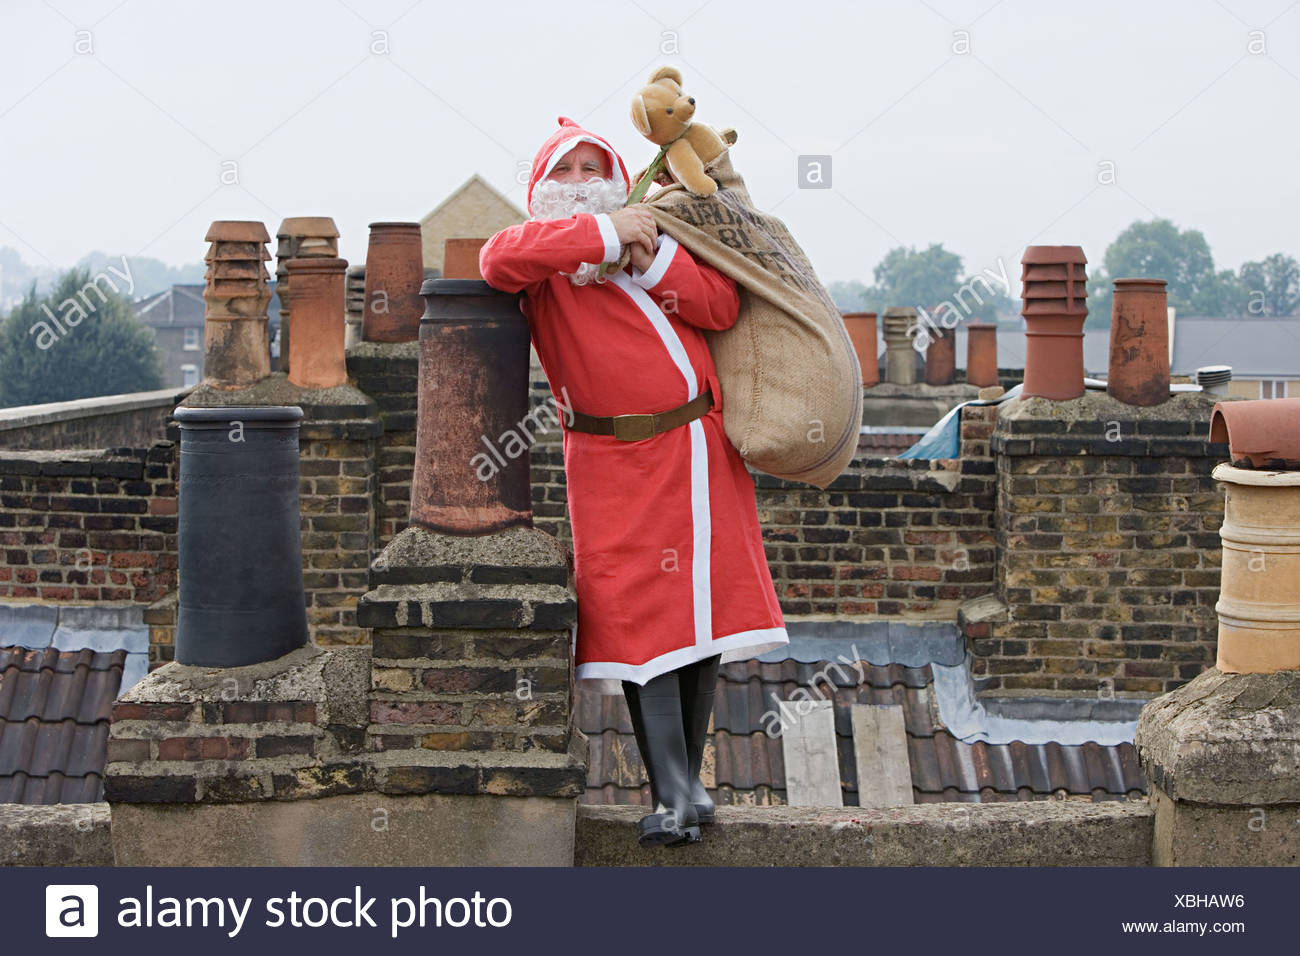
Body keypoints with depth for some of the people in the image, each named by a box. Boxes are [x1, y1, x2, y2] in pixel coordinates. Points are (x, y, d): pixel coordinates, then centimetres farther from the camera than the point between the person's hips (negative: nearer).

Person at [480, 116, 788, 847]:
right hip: (616, 465, -5)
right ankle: (673, 799, -10)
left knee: (703, 611, 8)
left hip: (700, 451, 5)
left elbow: (724, 307, 3)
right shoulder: (547, 255, 1)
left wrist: (653, 257, -10)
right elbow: (498, 259, -25)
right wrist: (604, 235, -22)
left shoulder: (652, 235, 14)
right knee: (642, 621, -11)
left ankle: (690, 779, 19)